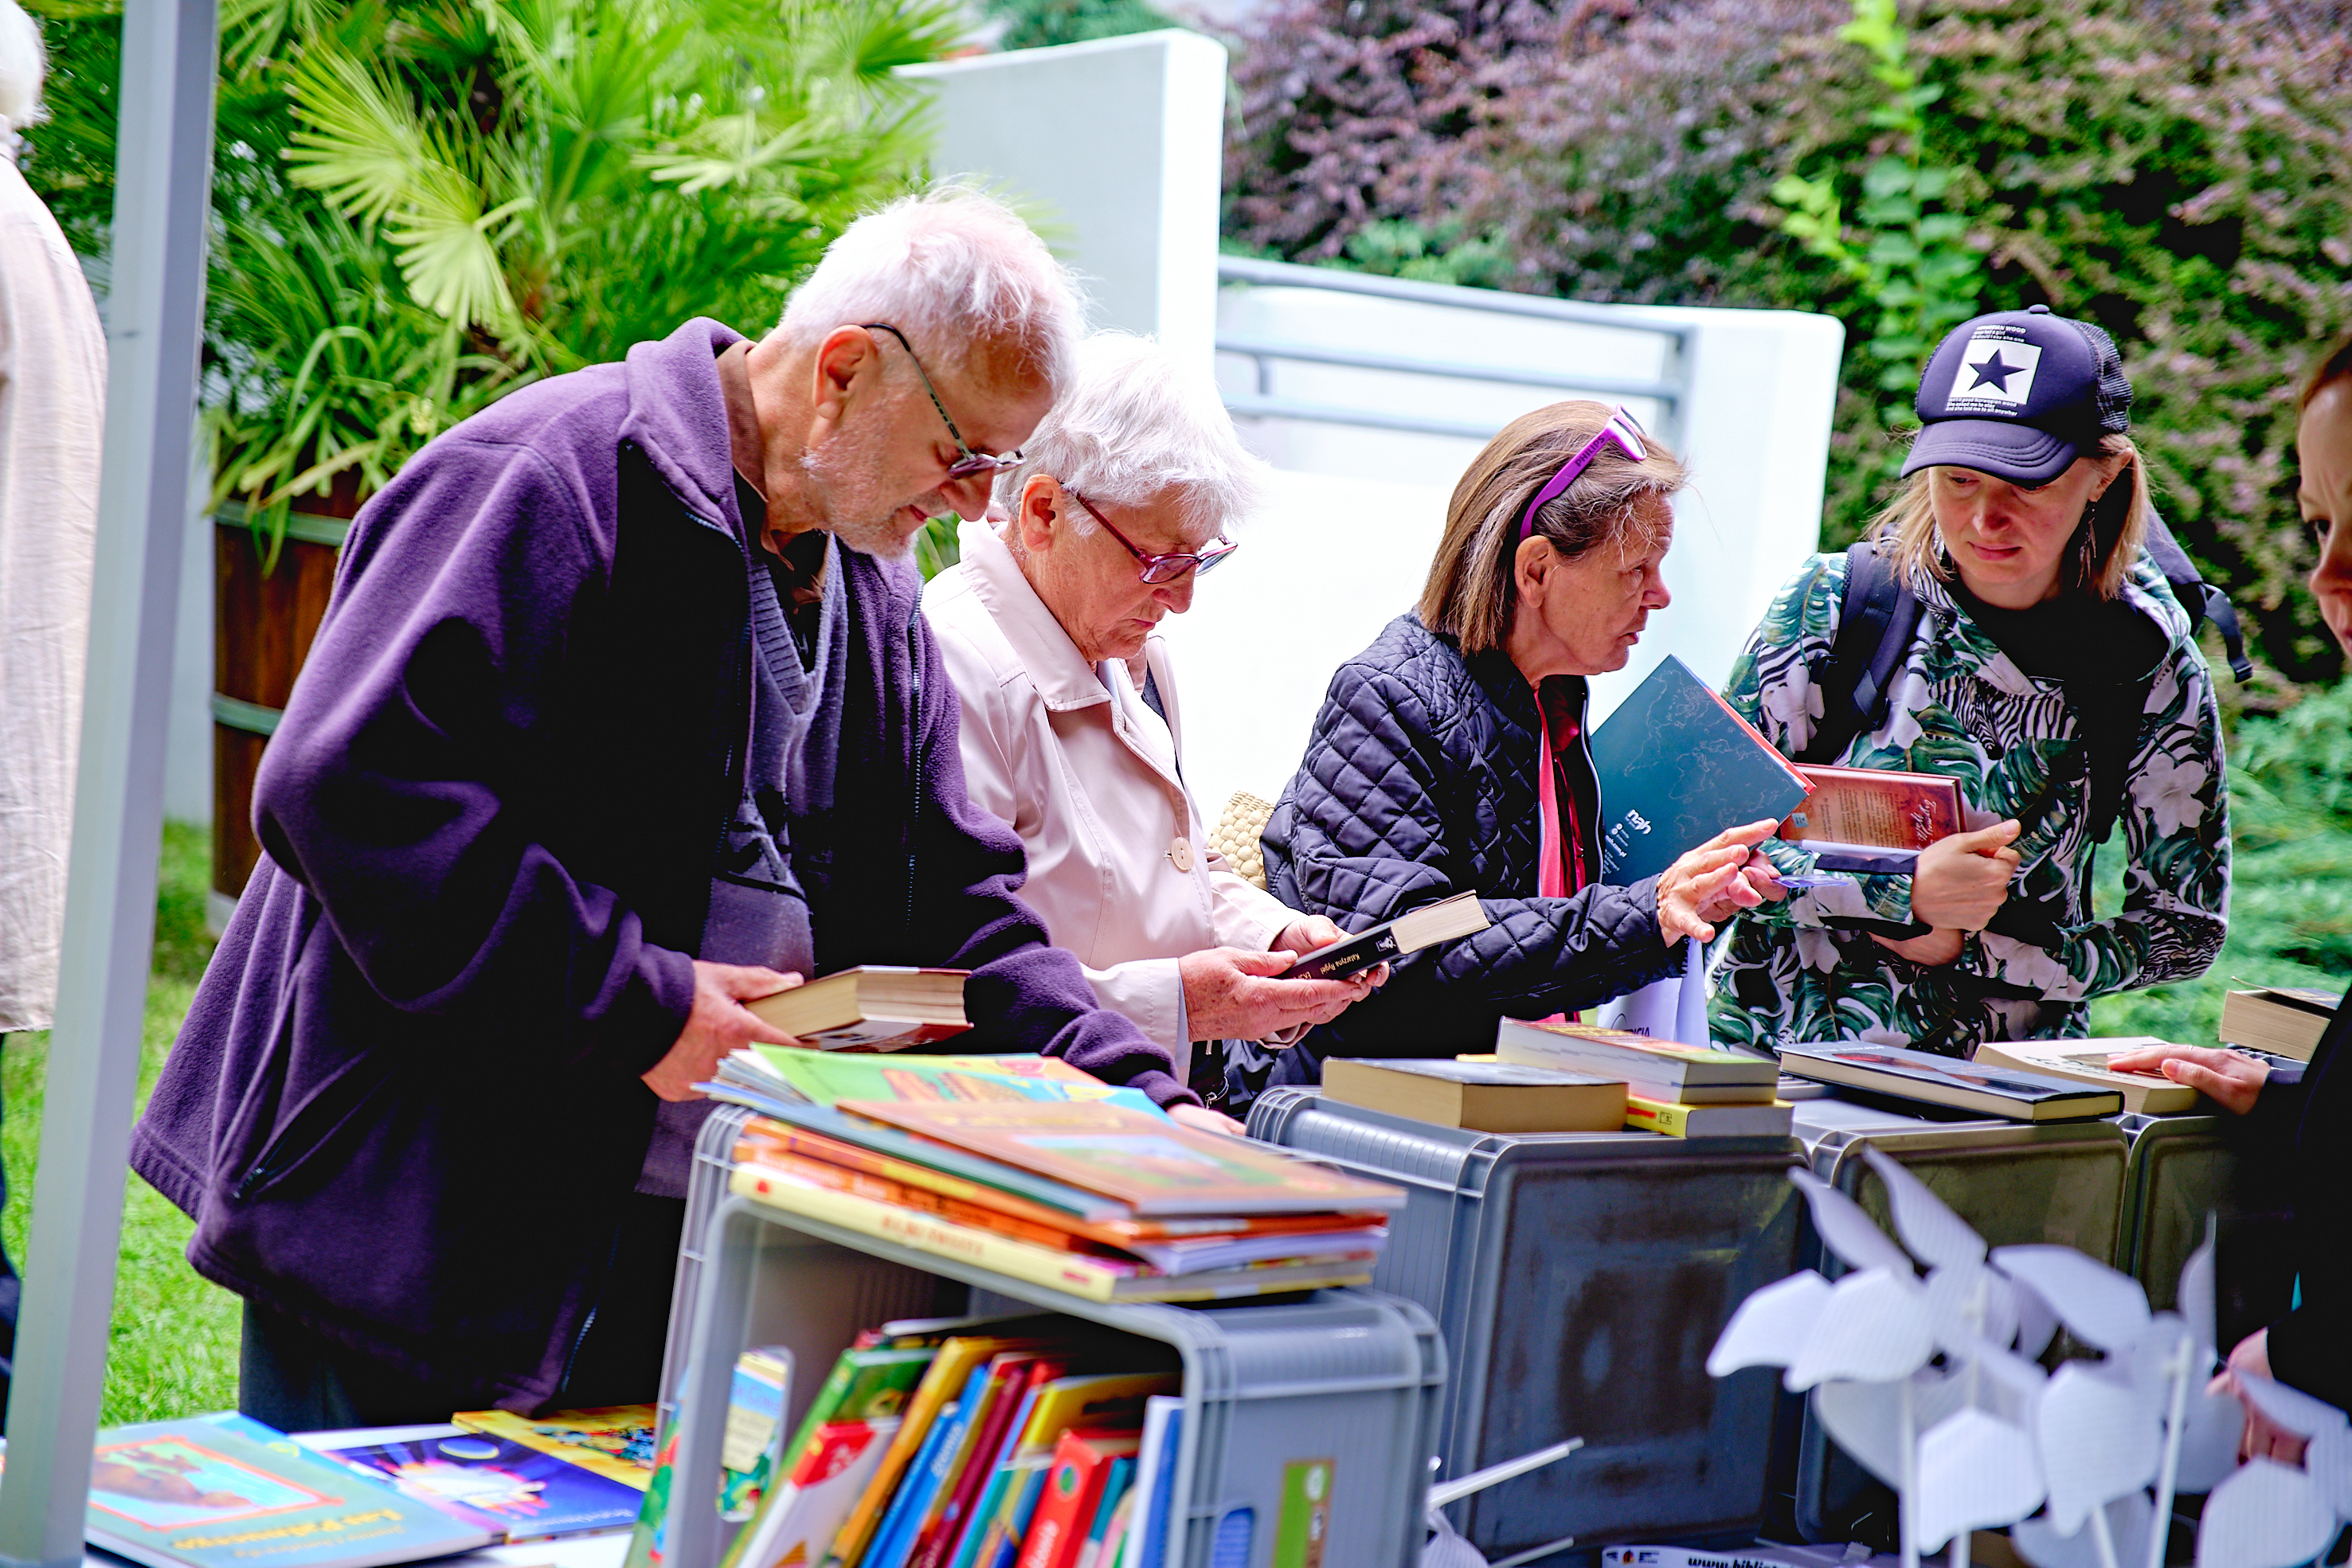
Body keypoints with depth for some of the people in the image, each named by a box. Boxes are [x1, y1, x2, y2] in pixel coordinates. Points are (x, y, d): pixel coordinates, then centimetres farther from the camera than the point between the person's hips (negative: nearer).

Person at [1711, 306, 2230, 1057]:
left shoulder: (2153, 665, -2)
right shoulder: (1834, 601, -5)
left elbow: (2186, 931, 6)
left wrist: (1965, 948, -5)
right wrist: (1903, 892, -17)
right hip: (1776, 1045, 0)